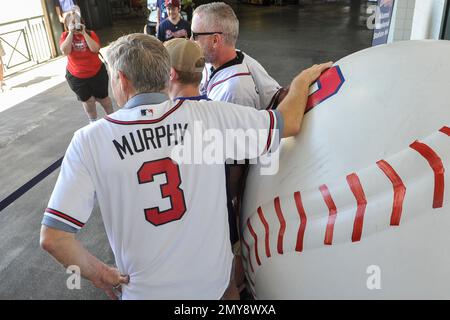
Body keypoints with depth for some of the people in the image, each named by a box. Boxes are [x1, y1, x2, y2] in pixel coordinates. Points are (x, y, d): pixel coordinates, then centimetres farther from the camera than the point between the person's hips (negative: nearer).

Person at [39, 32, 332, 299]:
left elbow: (53, 237, -17)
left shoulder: (88, 141, -17)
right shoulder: (209, 115, -16)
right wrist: (303, 80, 15)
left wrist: (99, 274, 1)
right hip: (215, 280, 1)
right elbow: (290, 123, -4)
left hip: (147, 291, 0)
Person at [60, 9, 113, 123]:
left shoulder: (90, 34, -7)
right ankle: (93, 122, 32)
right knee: (88, 101, 11)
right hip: (76, 77, 1)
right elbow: (65, 51, -23)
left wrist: (84, 33, -24)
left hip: (97, 73, -1)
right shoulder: (65, 36, -5)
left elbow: (95, 49, -24)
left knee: (102, 98, 14)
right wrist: (71, 33, -22)